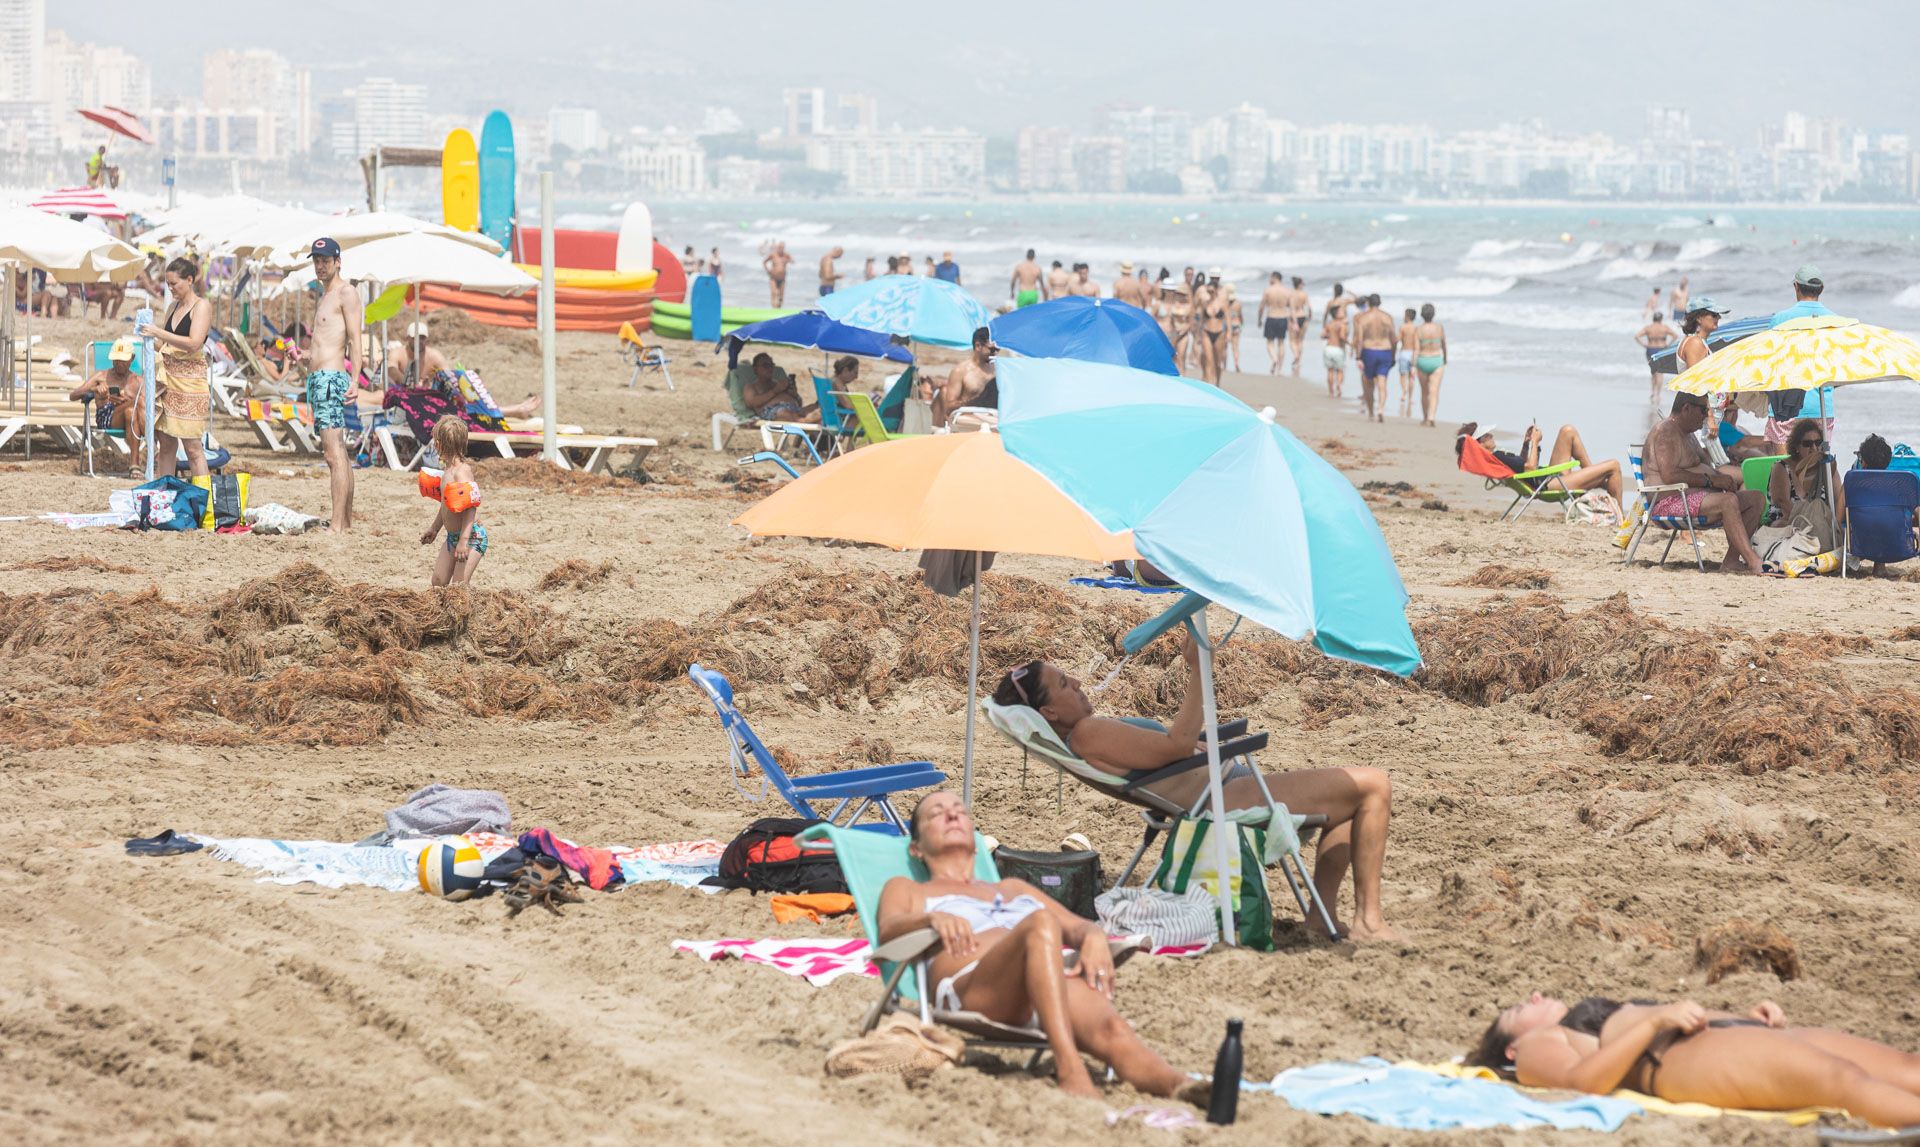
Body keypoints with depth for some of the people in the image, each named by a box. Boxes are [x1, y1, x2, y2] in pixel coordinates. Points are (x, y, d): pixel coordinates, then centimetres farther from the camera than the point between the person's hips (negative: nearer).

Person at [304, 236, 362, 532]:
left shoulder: (346, 292, -5)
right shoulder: (323, 296, 23)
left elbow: (354, 340, -12)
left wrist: (354, 379, -20)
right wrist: (304, 356, 16)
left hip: (331, 377, -10)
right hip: (316, 376, 10)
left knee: (333, 452, -16)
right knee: (337, 452, 11)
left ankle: (338, 524, -22)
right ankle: (346, 519, 15)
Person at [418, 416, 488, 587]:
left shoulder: (462, 471, -21)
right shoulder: (447, 469, 9)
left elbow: (470, 509, -27)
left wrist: (464, 540, -32)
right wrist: (434, 529, 33)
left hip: (471, 536, -10)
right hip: (452, 536, 10)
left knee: (458, 586, -12)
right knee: (438, 583, 8)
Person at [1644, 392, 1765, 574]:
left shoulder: (1687, 434, 23)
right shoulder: (1665, 433, -11)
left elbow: (1706, 467, 25)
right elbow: (1669, 476, -24)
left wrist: (1723, 478, 2)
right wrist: (1711, 480, -21)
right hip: (1671, 501, -11)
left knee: (1757, 498, 1)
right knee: (1728, 501, -33)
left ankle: (1732, 561, -13)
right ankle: (1754, 562, -38)